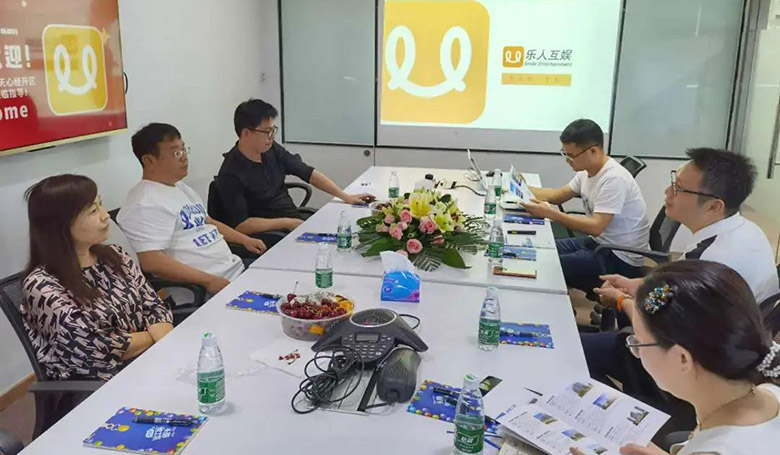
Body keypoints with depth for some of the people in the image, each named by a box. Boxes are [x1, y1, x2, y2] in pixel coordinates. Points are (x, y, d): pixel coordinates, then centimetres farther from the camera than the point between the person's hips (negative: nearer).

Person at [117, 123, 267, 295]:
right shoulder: (145, 204, -15)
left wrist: (245, 240, 17)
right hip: (202, 291, -9)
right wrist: (208, 280, -22)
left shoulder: (181, 188, 16)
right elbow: (152, 261, -23)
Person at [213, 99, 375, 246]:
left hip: (297, 221, 7)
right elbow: (240, 225, -18)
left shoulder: (272, 150, 2)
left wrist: (345, 196, 2)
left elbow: (308, 172, 8)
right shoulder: (231, 175, -16)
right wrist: (287, 223, -20)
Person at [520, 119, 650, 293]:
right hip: (596, 242, 9)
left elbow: (596, 227, -30)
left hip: (620, 259, -9)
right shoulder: (587, 171, 3)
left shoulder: (614, 179, -24)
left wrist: (549, 213, -30)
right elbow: (559, 195, 16)